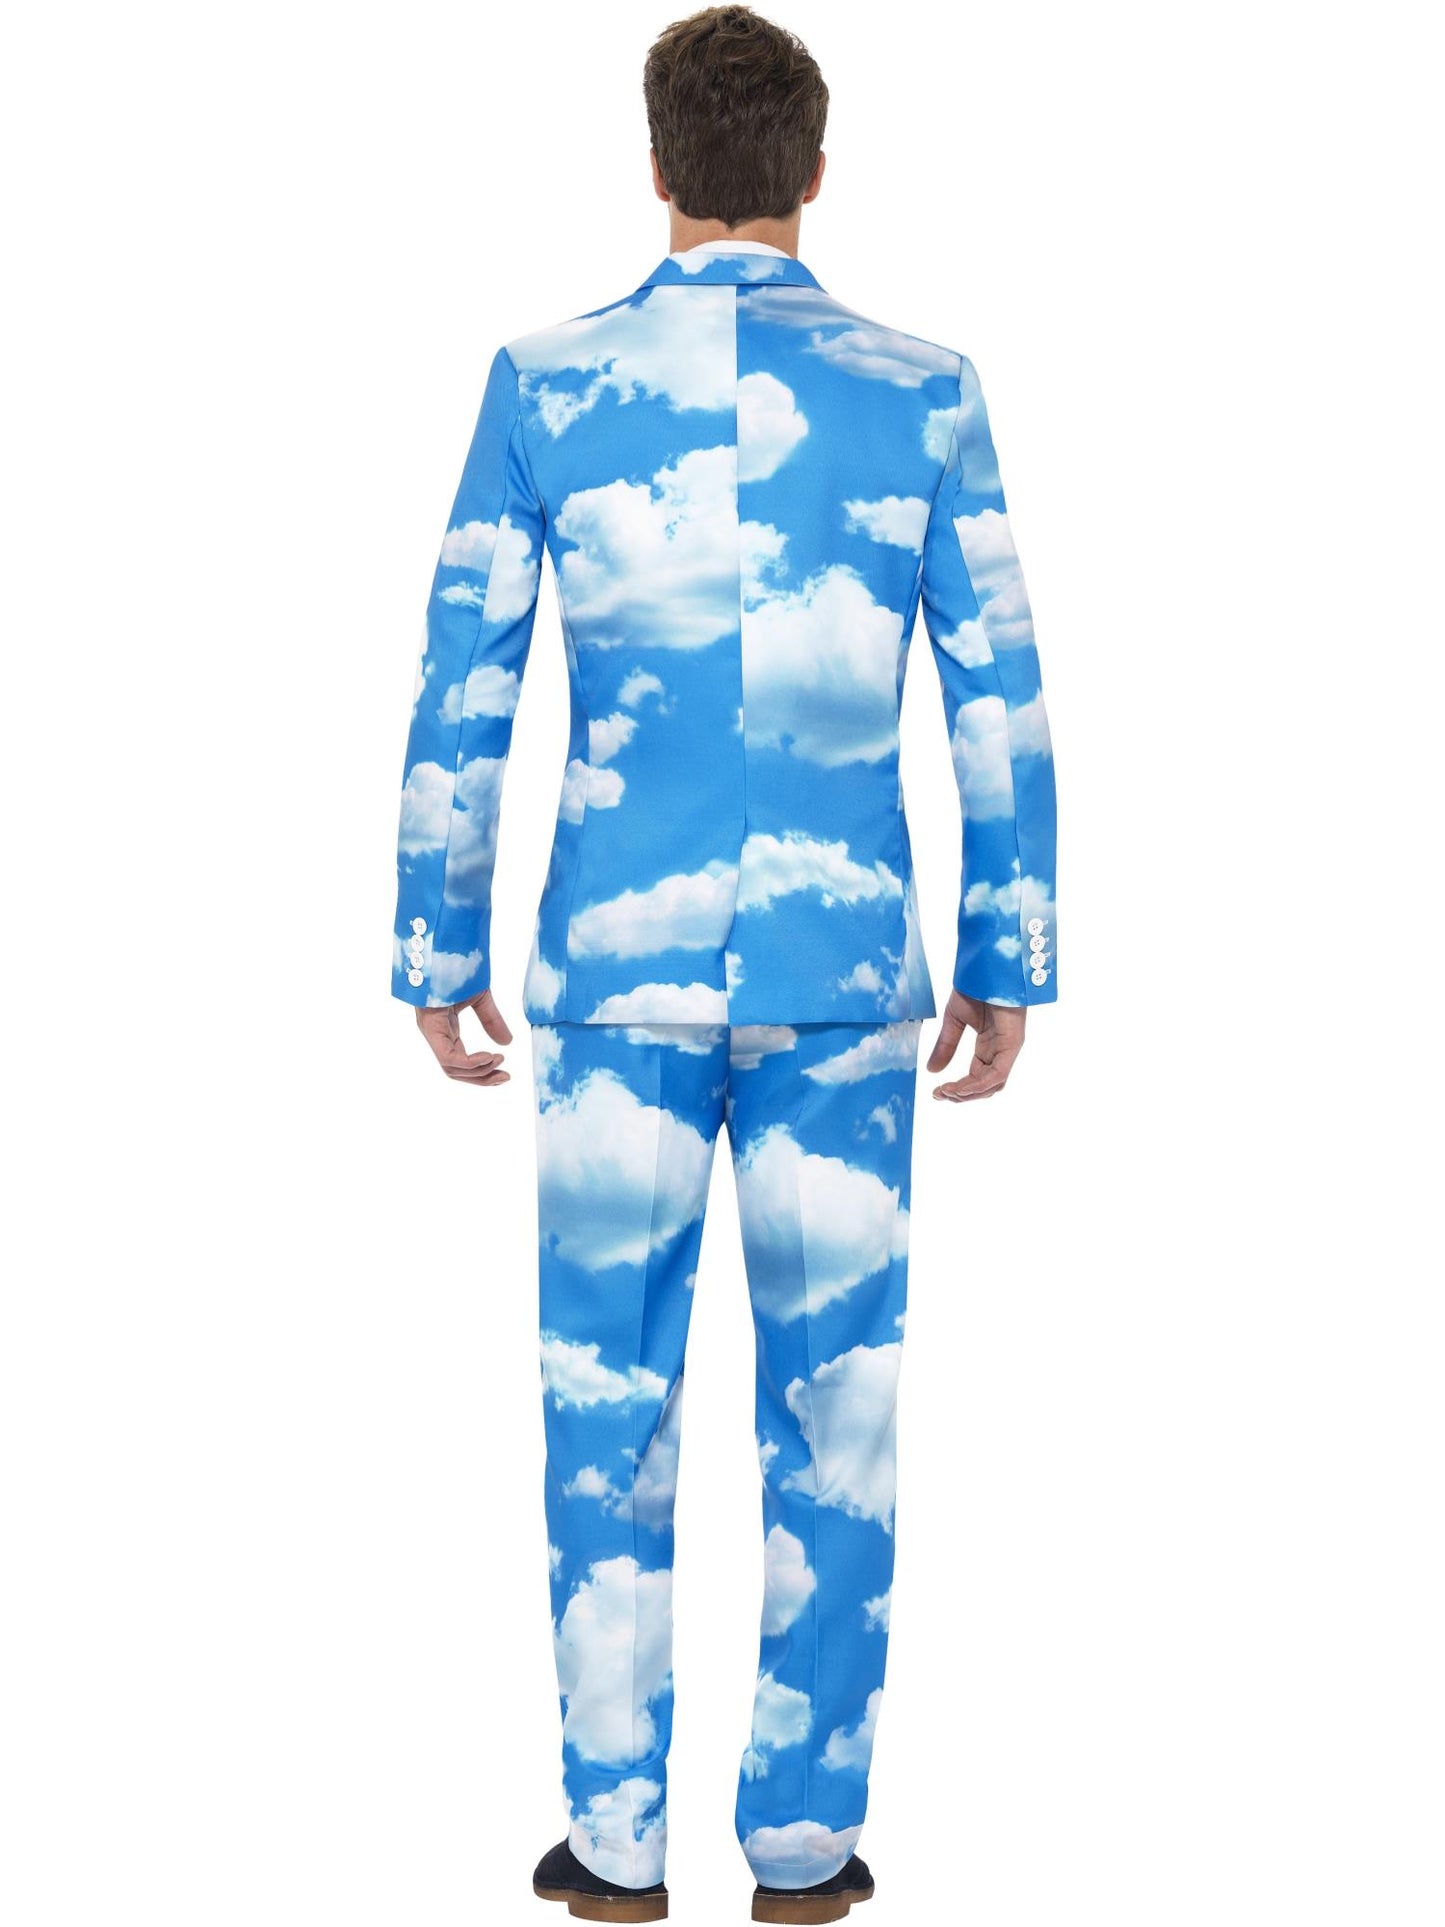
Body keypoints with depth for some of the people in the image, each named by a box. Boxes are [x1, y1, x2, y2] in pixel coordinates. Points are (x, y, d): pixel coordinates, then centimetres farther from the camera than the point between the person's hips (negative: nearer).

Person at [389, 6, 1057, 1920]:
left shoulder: (546, 384, -1)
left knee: (609, 1401, 9)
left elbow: (462, 691, -1)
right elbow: (1001, 703, 0)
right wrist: (1005, 964, 9)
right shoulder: (923, 395, 0)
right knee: (834, 1408, 9)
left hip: (616, 965, 0)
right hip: (844, 966, 1)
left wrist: (441, 950, 7)